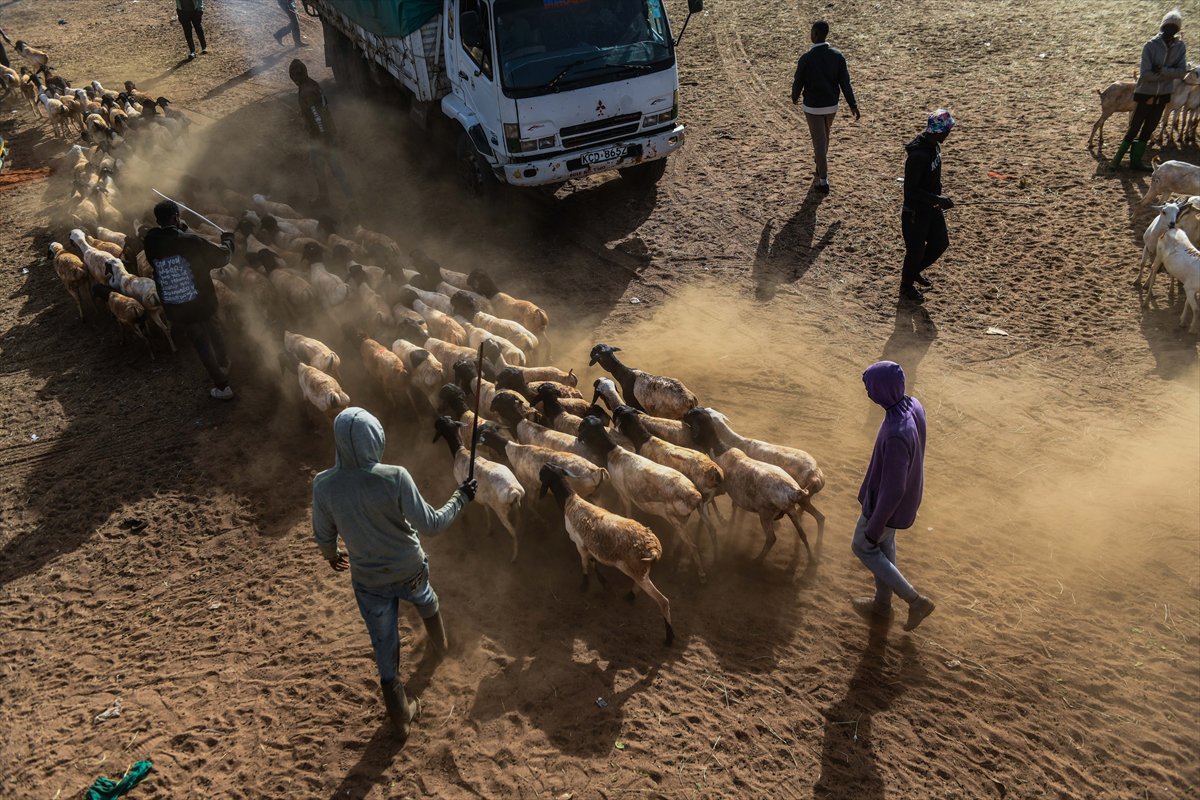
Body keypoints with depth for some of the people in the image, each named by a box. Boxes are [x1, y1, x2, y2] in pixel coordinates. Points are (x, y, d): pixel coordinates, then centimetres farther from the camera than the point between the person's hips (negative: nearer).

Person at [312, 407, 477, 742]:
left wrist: (331, 555, 19)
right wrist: (460, 498, -6)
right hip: (409, 572, 0)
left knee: (385, 648, 18)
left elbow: (324, 535, -4)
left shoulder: (323, 485, -21)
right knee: (428, 604, 35)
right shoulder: (394, 478, -30)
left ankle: (400, 718, 35)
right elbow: (430, 524, -22)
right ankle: (441, 645, 66)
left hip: (368, 581, 0)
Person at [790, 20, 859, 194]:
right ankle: (820, 162, 51)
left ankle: (823, 181, 3)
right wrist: (852, 104, -1)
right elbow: (845, 82, -7)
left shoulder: (806, 59, -20)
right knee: (824, 136, 27)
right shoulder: (837, 55, -8)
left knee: (819, 141, 2)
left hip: (813, 106, -4)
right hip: (832, 105, 4)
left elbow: (798, 82, -9)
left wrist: (794, 97, 13)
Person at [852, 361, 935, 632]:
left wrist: (874, 528, -18)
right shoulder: (914, 406, -15)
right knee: (885, 545, 27)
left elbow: (892, 490, -32)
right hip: (906, 491, 8)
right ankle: (883, 603, 48)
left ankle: (915, 600, 25)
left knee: (863, 547, 19)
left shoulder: (896, 435, -43)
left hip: (887, 503, -8)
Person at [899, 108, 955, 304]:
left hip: (932, 207, 9)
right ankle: (906, 287, 32)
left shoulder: (934, 145, -2)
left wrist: (938, 197, 16)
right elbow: (910, 190, -30)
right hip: (915, 211, -9)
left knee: (941, 243, 19)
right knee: (916, 250, 8)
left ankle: (915, 272, 44)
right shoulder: (918, 155, -31)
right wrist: (937, 199, -29)